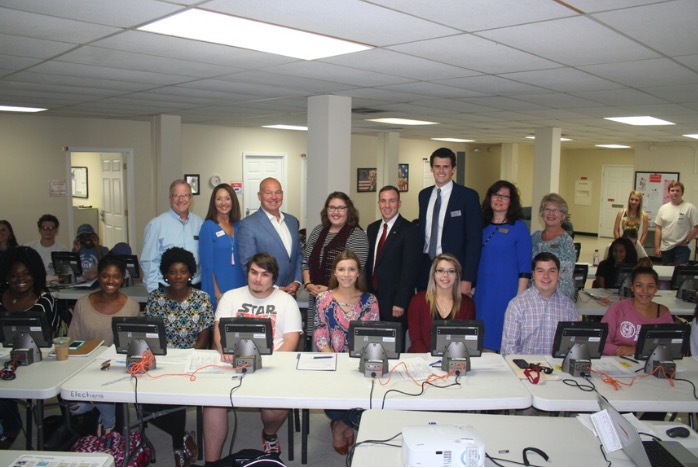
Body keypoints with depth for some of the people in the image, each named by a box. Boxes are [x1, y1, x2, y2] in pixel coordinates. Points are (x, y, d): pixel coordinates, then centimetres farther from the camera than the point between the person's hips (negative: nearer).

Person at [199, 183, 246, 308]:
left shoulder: (239, 226, 7)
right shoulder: (208, 227, -7)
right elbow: (208, 264, -9)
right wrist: (217, 294, -12)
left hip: (239, 286, 4)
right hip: (219, 289, -4)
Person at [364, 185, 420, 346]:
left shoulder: (409, 230, -8)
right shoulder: (372, 228, 12)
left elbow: (410, 269, -12)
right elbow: (368, 263, 13)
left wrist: (400, 303, -15)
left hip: (394, 302, -5)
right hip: (372, 297, 5)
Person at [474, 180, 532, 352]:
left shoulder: (519, 227, -3)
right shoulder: (482, 225, 9)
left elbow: (524, 268, -6)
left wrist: (520, 298, -11)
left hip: (507, 292, -4)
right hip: (483, 291, 4)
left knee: (505, 338, -1)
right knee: (484, 338, 9)